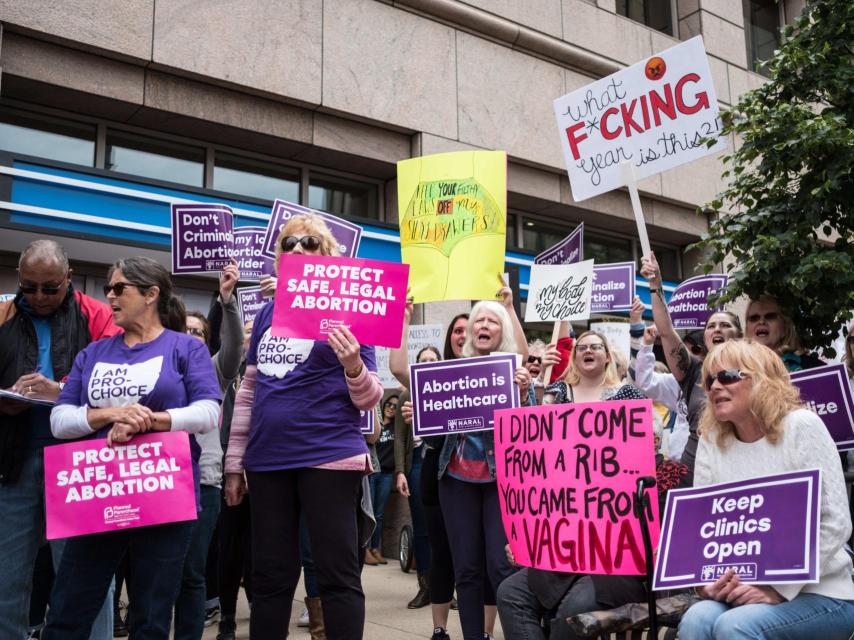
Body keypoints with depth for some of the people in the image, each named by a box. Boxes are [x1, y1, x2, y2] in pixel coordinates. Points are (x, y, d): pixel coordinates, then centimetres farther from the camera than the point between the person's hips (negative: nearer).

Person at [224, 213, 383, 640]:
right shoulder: (268, 313, 12)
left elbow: (368, 400, -5)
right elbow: (248, 390, 16)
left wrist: (353, 368, -26)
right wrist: (234, 460, 14)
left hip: (329, 458, -5)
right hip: (267, 462, 6)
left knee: (337, 575, 2)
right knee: (269, 576, 14)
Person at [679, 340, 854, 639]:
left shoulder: (801, 426, -10)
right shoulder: (711, 440, 3)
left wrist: (779, 588, -17)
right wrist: (708, 579, -15)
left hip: (819, 594, -3)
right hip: (744, 590, 3)